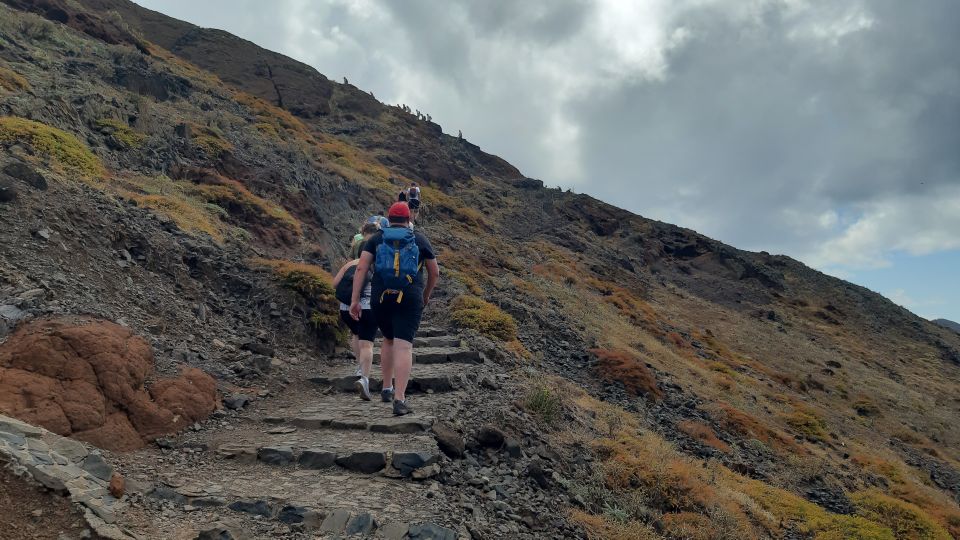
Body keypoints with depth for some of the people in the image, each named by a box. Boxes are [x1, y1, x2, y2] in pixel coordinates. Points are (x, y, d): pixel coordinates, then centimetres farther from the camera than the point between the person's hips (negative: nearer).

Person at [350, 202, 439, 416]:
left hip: (381, 298, 2)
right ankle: (399, 400, -16)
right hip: (409, 299, -2)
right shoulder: (420, 240, 10)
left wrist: (355, 300, -1)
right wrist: (426, 295, 30)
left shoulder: (376, 239, 10)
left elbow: (361, 268, -1)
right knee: (403, 346, -6)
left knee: (389, 340, 24)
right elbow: (435, 272, 14)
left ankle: (386, 389, 28)